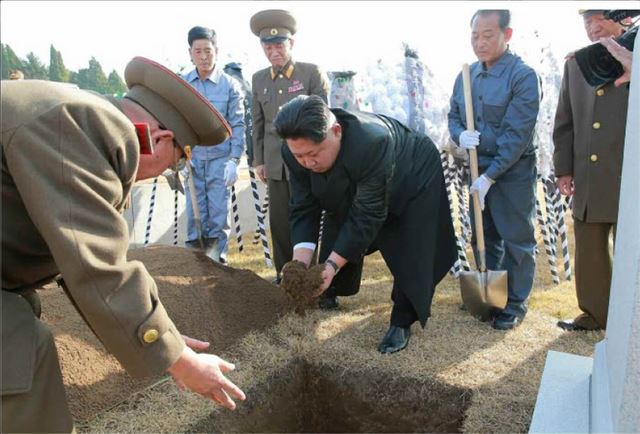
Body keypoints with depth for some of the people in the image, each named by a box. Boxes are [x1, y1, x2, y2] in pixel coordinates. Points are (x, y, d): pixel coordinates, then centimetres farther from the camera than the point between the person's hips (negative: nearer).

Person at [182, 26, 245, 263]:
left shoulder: (230, 85, -2)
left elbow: (237, 125, -2)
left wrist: (235, 159, -9)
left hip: (220, 158, -2)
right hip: (192, 158, 2)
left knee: (218, 214, 2)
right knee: (194, 214, 5)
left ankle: (217, 258, 15)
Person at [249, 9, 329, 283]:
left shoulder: (312, 73, -4)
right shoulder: (258, 79, 8)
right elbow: (258, 123, 11)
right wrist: (259, 160, 9)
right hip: (276, 163, 4)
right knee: (279, 220, 8)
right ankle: (284, 270, 23)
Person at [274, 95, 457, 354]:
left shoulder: (372, 142, -46)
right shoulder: (296, 151, -28)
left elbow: (367, 215, -39)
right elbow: (304, 209, -22)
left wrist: (333, 264, -40)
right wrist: (300, 262, -34)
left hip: (412, 180, -5)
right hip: (350, 191, 5)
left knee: (409, 256, -9)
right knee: (337, 243, 10)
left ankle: (401, 323, 10)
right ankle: (326, 298, 36)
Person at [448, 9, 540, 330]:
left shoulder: (523, 76, -14)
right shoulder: (466, 75, 4)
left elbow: (517, 134, -19)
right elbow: (453, 115, 12)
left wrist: (489, 176, -20)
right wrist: (459, 135, -12)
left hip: (513, 171, -6)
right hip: (479, 168, 6)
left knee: (517, 240, 5)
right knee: (484, 236, 17)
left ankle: (516, 304, 21)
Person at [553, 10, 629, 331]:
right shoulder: (575, 63, 11)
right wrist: (563, 168, 8)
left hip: (628, 178, -4)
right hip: (587, 180, 5)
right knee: (589, 252, 14)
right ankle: (595, 314, 30)